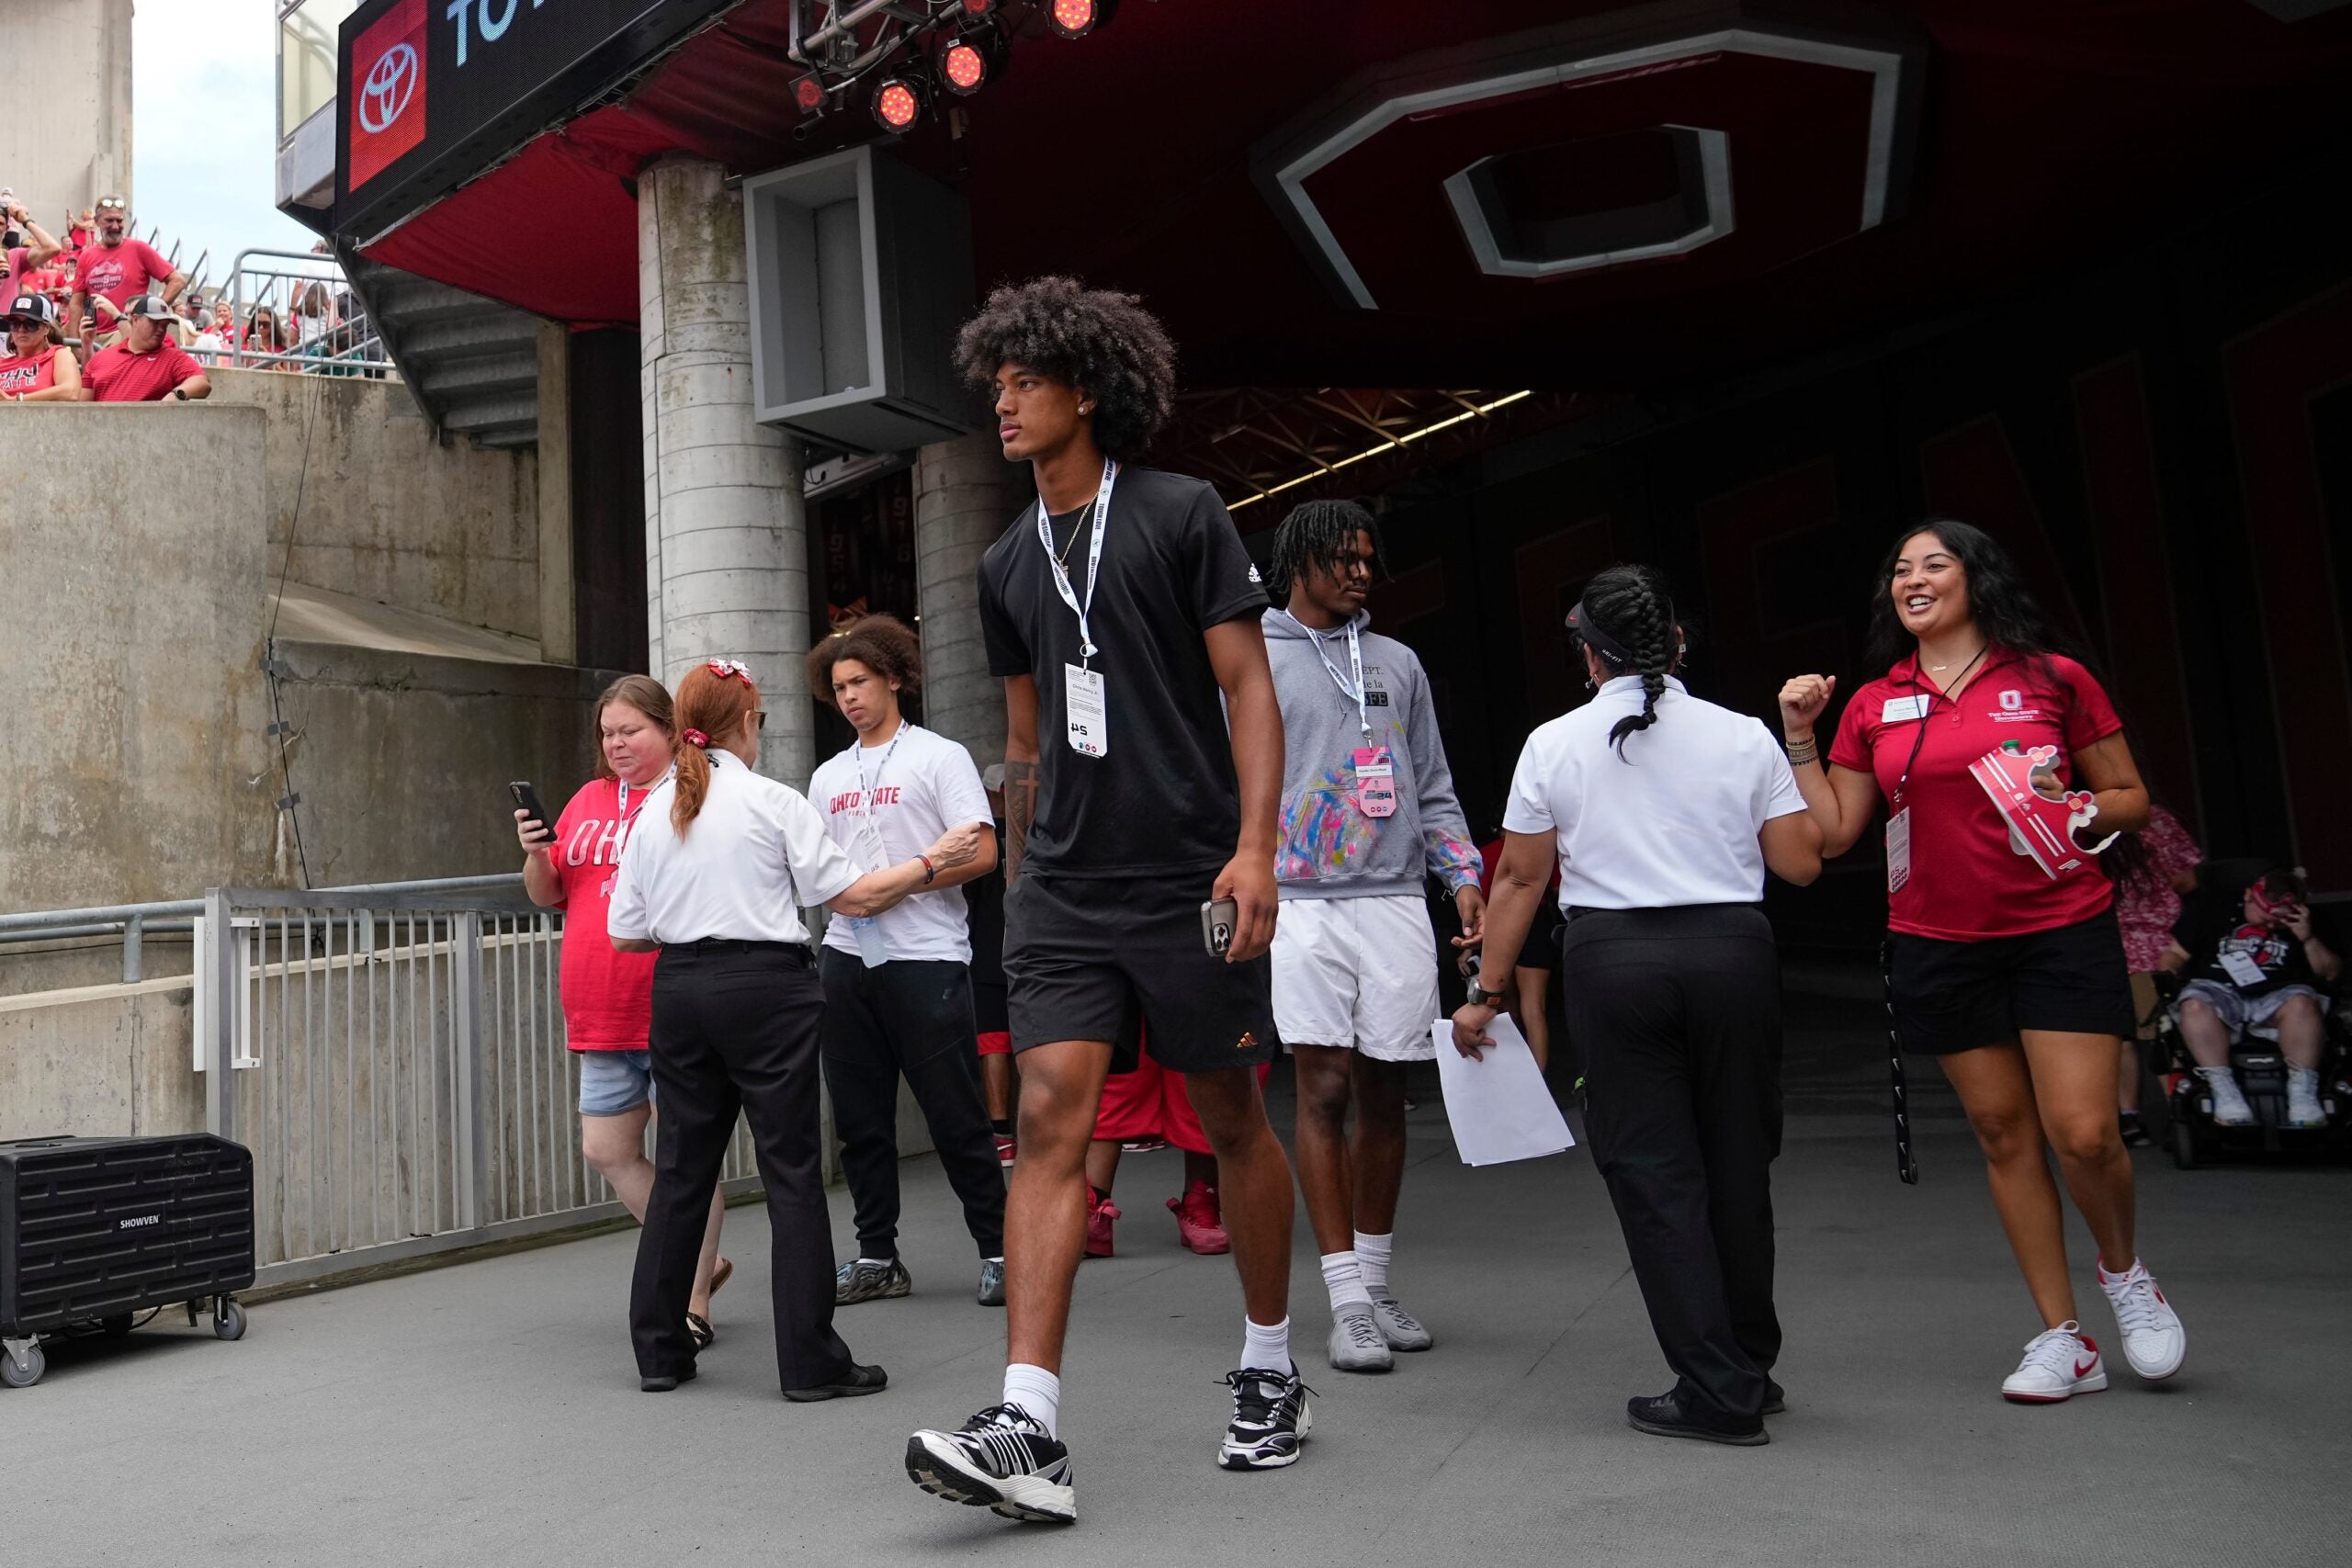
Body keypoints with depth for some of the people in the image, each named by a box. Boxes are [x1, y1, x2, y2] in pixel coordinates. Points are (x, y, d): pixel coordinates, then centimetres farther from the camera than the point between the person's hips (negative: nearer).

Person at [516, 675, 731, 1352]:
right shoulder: (588, 801, 14)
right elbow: (547, 895, 18)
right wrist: (536, 854, -1)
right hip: (602, 1017, 7)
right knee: (607, 1150, 11)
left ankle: (694, 1305, 13)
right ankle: (699, 1261, 30)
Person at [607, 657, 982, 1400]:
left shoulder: (653, 812, 7)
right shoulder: (772, 802, -6)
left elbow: (626, 932, 8)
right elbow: (853, 897, -4)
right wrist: (932, 863, 6)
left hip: (679, 990, 5)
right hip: (764, 986, -5)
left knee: (680, 1167, 13)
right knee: (792, 1170, 0)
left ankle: (659, 1350, 21)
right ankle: (810, 1360, 3)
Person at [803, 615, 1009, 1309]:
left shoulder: (940, 757, 1)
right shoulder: (827, 778, 18)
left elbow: (981, 853, -9)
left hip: (925, 956, -5)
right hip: (847, 957, 6)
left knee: (956, 1117, -3)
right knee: (860, 1120, 8)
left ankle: (998, 1251, 9)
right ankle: (877, 1258, 19)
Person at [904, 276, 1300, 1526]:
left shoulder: (1181, 516, -1)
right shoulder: (1009, 565, 14)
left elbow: (1249, 687, -5)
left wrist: (1253, 846, -16)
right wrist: (1017, 881, 18)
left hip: (1188, 881, -4)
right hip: (1063, 891, 4)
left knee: (1231, 1121, 8)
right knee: (1049, 1120, -8)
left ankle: (1269, 1373, 27)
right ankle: (1028, 1430, -9)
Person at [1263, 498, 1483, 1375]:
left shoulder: (1398, 664, 18)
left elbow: (1432, 789, 18)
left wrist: (1463, 876, 6)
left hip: (1395, 901, 4)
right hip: (1302, 902, -3)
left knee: (1383, 1092, 6)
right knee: (1323, 1088, -7)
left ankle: (1376, 1282, 19)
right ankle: (1348, 1303, -1)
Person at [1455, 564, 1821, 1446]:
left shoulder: (1553, 745, 1)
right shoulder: (1743, 737, 3)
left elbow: (1520, 880, 3)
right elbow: (1800, 864, 4)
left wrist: (1487, 992, 11)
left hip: (1612, 960, -2)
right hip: (1732, 952, 2)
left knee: (1653, 1173, 4)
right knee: (1737, 1164, 14)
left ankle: (1717, 1394, 4)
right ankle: (1751, 1371, 28)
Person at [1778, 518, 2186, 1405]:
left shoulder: (2052, 680, 0)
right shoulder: (1873, 707, 6)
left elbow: (2131, 799, 5)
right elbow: (1831, 833, 6)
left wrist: (2072, 808, -14)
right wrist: (1800, 737, 0)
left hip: (2062, 933, -2)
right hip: (1937, 945, 2)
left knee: (2084, 1133, -9)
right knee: (2002, 1132, 7)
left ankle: (2124, 1272, 24)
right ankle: (2062, 1340, 18)